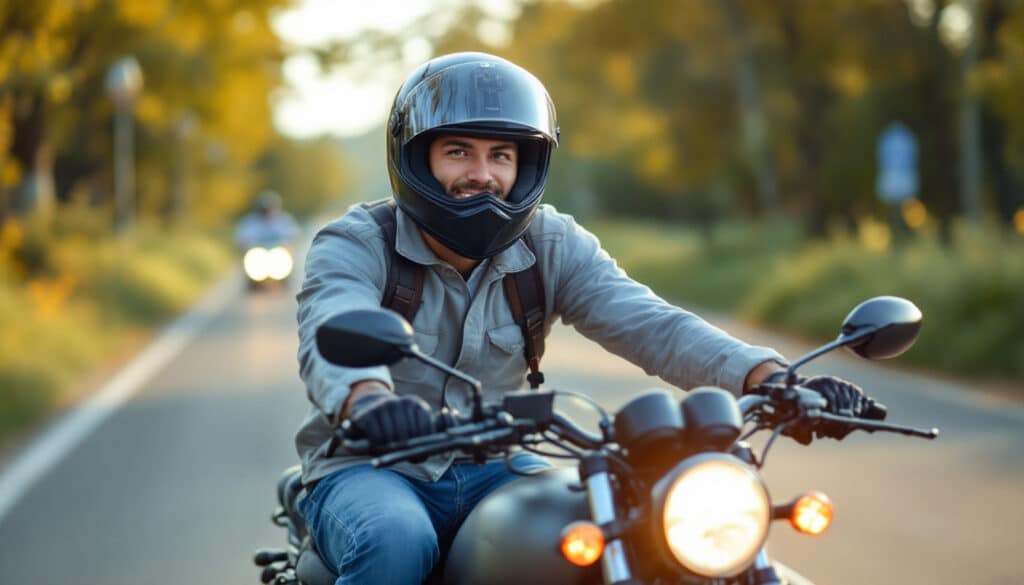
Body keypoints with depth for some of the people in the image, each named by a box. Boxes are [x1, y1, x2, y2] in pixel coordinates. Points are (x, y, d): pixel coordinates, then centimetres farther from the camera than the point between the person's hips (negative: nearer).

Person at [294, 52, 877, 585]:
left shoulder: (551, 246, -1)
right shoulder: (354, 245, -11)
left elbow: (651, 324, -15)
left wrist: (769, 377, -34)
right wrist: (368, 399, -58)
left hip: (490, 469, 3)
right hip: (369, 468, -3)